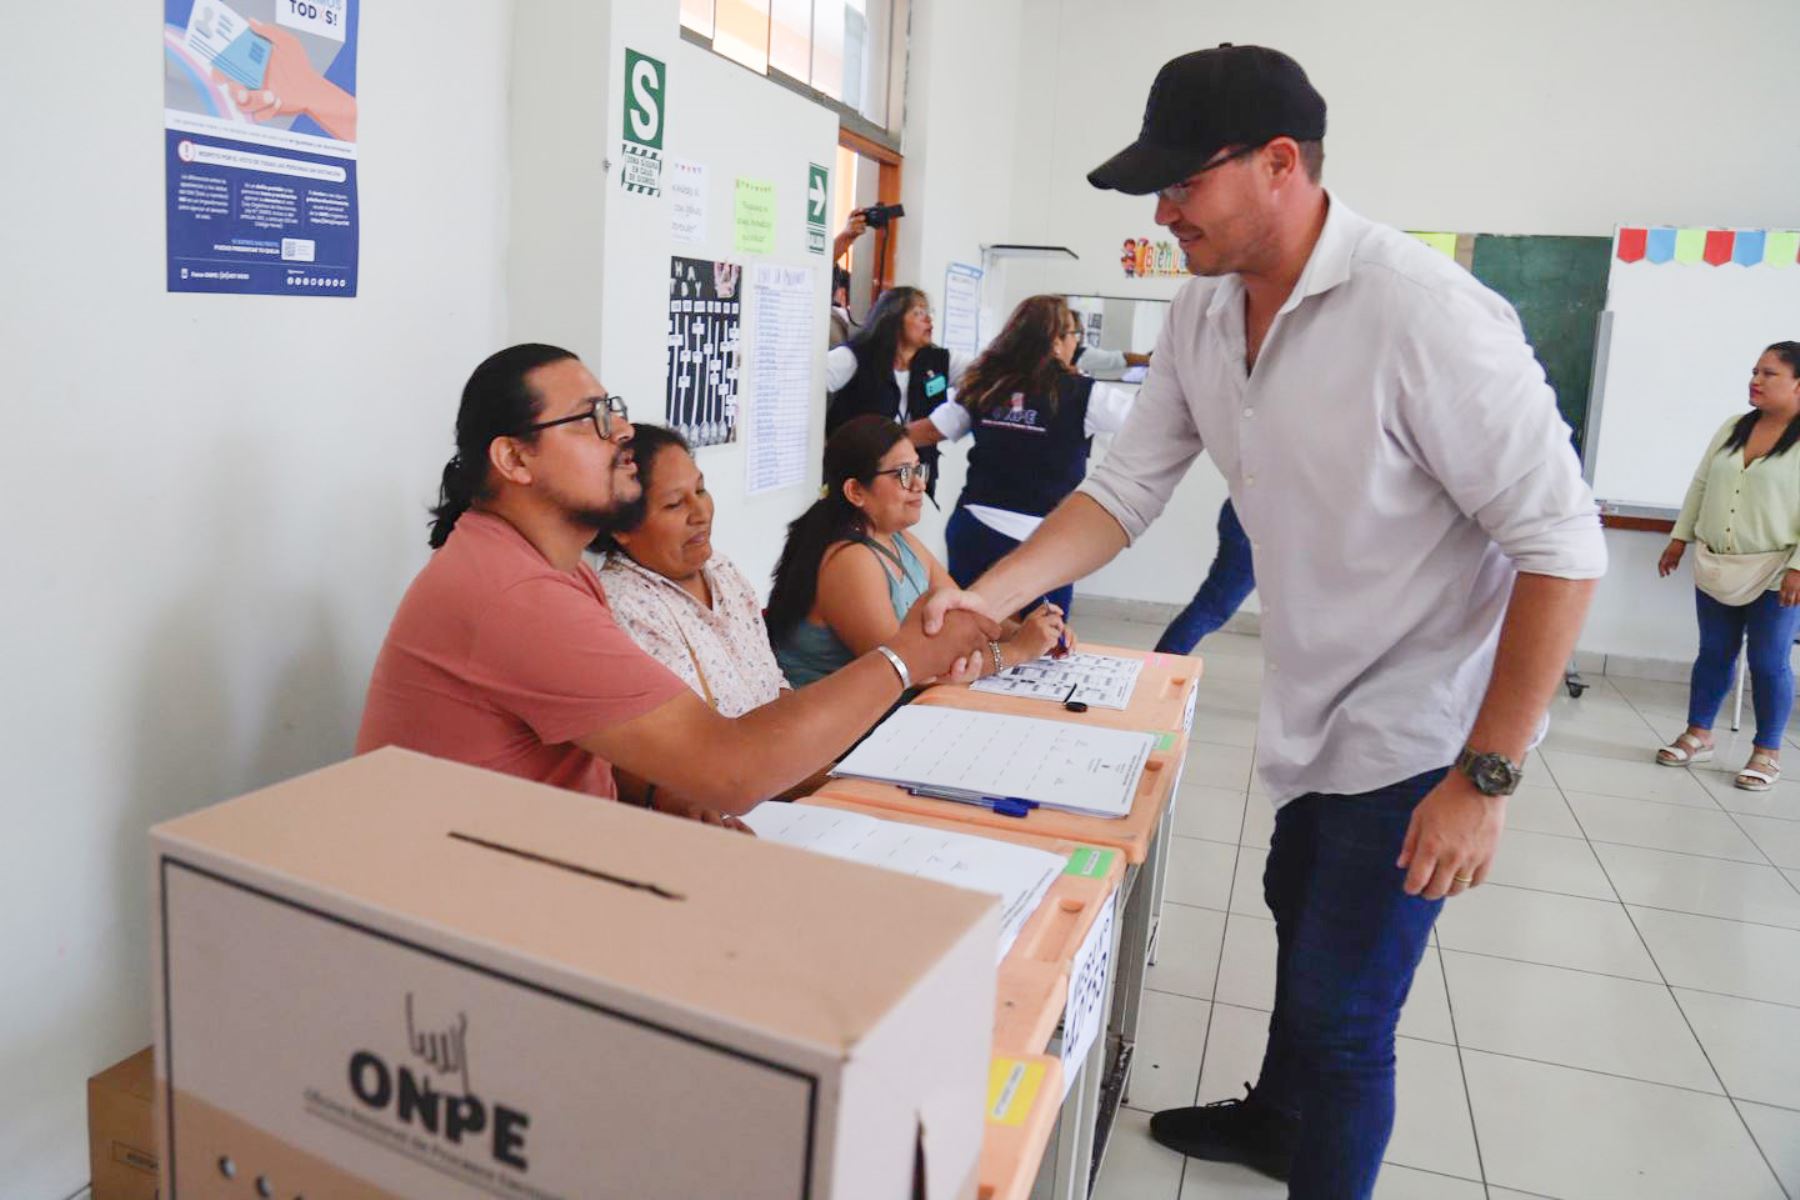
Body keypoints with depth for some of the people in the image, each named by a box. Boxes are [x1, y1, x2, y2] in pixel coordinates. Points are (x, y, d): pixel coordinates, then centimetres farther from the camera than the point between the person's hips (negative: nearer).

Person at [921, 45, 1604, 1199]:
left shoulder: (1424, 312, -27)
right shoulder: (1203, 315, -4)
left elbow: (1562, 544, -24)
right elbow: (1127, 488, 0)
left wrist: (1485, 777, -23)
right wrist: (983, 598, -12)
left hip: (1415, 731, -8)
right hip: (1314, 709, 8)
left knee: (1342, 1012, -1)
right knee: (1301, 918, 27)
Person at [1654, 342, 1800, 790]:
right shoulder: (1732, 428, 8)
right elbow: (1700, 486, 14)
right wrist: (1679, 539, 12)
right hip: (1715, 566, 5)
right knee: (1714, 653, 12)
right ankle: (1697, 735, 23)